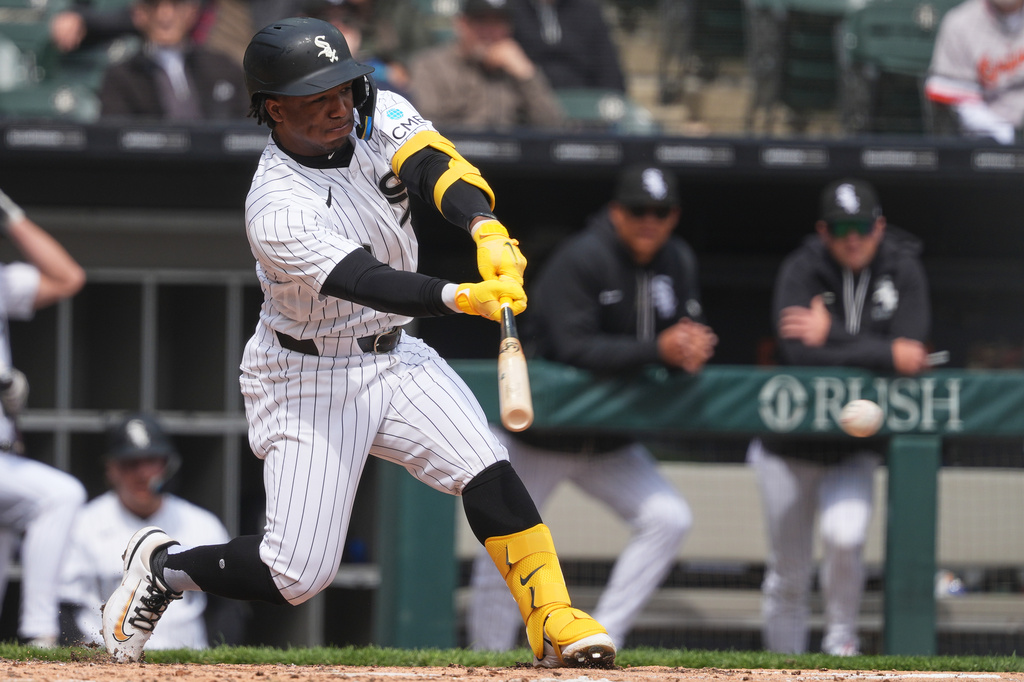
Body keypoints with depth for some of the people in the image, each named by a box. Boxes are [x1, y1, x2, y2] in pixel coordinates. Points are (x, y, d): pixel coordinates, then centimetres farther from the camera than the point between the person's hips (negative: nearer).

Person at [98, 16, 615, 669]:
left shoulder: (378, 117, -8)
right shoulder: (276, 211, -26)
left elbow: (435, 167, -26)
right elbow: (366, 282, -37)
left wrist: (487, 231, -46)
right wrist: (462, 297, -53)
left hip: (394, 357, 6)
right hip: (310, 379, -6)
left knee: (488, 471, -17)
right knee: (299, 574, -7)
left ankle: (553, 620, -10)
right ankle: (163, 564, 18)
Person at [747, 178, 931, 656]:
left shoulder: (903, 272, -6)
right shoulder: (801, 271, -12)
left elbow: (911, 352, -19)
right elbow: (799, 352, -27)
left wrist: (832, 335, -22)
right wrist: (886, 355, -27)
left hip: (856, 449, 0)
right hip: (791, 446, 0)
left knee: (844, 535, -25)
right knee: (788, 576, 5)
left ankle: (842, 643, -4)